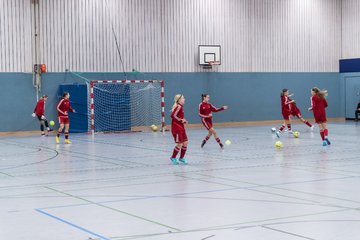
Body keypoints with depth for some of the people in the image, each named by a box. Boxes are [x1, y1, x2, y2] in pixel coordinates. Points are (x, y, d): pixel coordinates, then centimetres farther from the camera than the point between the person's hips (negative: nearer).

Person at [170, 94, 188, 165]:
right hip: (176, 128, -9)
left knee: (185, 143, 7)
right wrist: (181, 120, -19)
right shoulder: (178, 107, -16)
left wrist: (184, 120, 4)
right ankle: (173, 157, 12)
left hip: (181, 128, 9)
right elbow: (173, 115, -24)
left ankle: (181, 158, 21)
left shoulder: (181, 107, 12)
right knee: (180, 144, -5)